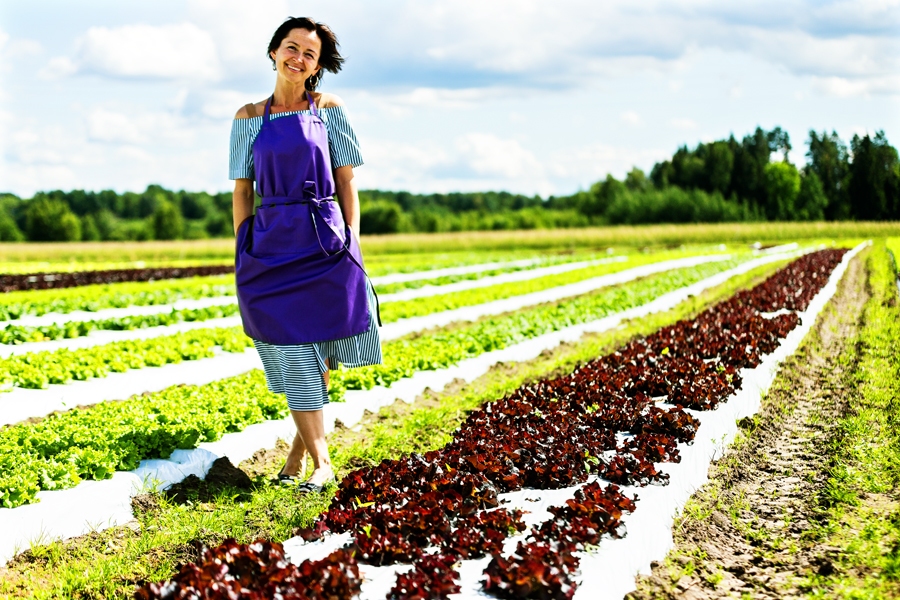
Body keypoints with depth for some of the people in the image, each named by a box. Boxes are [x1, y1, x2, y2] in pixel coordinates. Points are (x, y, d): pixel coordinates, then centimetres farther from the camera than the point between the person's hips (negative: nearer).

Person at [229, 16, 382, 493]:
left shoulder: (329, 109, 4)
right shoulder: (249, 117, 7)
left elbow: (346, 183, 4)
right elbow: (242, 190, 8)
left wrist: (352, 243, -4)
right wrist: (243, 255, 2)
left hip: (325, 242, -1)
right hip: (271, 245, 1)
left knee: (316, 350, 2)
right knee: (291, 353, -1)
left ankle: (304, 437, 24)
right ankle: (320, 461, 4)